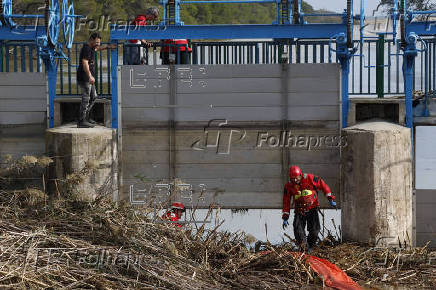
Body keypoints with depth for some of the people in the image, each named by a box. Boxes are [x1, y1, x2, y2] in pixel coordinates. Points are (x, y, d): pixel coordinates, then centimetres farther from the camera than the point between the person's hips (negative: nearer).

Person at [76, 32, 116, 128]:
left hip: (89, 79, 11)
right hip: (84, 78, -11)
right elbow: (85, 63, -27)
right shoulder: (86, 49, -16)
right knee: (86, 99, -9)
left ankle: (86, 117, 24)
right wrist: (90, 76, -34)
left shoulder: (91, 48, 16)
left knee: (93, 97, 18)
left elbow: (98, 48, 41)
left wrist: (108, 47, 40)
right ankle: (81, 122, -8)